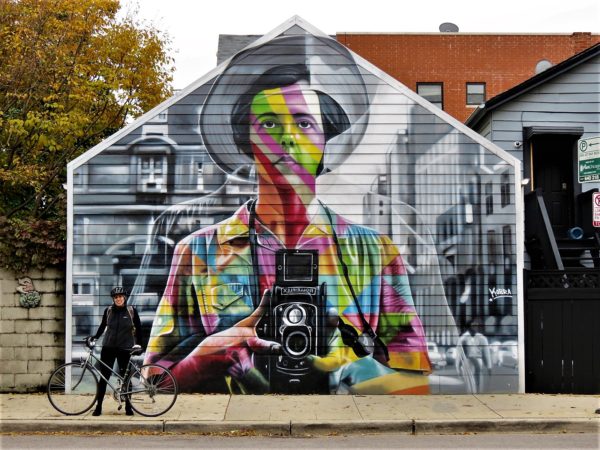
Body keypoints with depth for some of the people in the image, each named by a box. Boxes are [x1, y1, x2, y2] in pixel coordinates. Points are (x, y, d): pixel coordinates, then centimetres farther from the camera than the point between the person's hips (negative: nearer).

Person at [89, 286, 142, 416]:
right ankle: (98, 406, 6)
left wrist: (138, 343, -1)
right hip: (108, 347, 2)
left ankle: (128, 406, 12)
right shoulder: (108, 311, 2)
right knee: (104, 377, 2)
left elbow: (138, 328, 4)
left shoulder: (131, 311, -2)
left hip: (125, 348, -2)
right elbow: (103, 326, 16)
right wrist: (95, 336, 4)